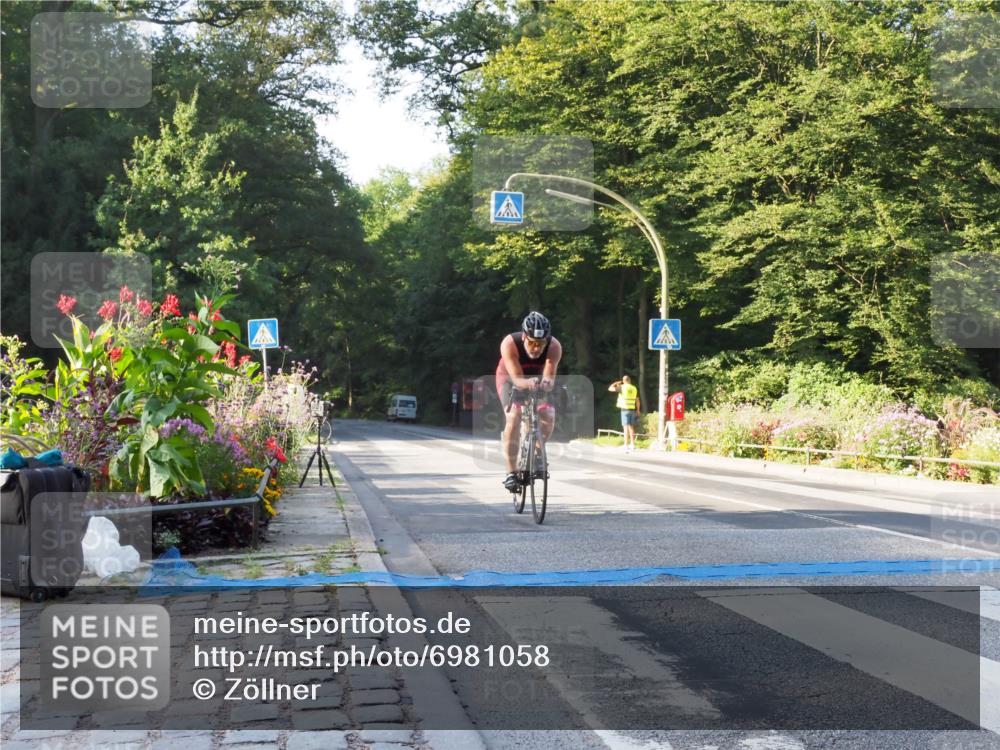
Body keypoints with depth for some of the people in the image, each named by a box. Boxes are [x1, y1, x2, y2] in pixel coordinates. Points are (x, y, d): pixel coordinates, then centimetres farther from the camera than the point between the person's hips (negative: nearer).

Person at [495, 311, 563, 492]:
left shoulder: (554, 347, -31)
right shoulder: (510, 344, -35)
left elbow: (550, 376, -38)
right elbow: (517, 378, -39)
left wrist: (547, 382, -61)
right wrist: (528, 383, -61)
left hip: (537, 379, 2)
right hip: (510, 378, -2)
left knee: (549, 416, -19)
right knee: (514, 417, -25)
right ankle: (511, 473, -20)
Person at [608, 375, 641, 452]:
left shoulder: (622, 387, -6)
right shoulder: (634, 388, 8)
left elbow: (610, 388, -9)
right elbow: (637, 401, 10)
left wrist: (616, 383, 7)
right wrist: (638, 411, 19)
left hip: (625, 409, -5)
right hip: (632, 409, 5)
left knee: (626, 428, -7)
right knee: (631, 427, 15)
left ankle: (627, 446, -11)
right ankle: (632, 444, 19)